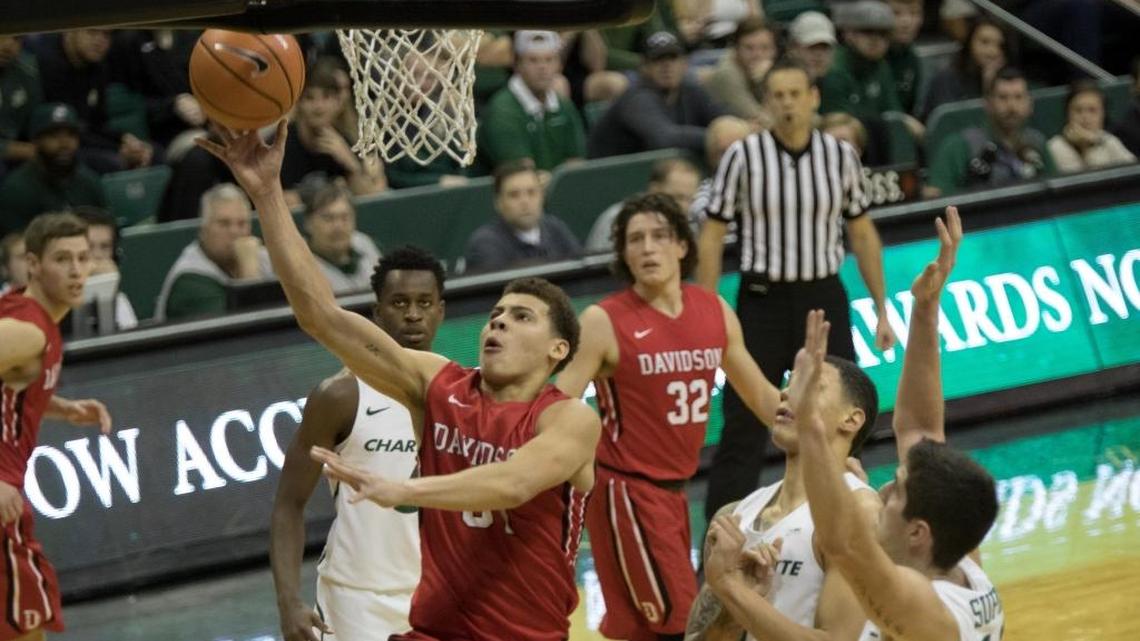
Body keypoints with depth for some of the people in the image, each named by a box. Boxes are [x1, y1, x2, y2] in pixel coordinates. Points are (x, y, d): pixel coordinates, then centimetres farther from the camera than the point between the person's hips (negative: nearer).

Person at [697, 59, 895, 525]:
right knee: (743, 426, -4)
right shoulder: (743, 156, -6)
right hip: (762, 300, -3)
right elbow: (712, 235, -2)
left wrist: (882, 310, 10)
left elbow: (862, 233, 11)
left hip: (824, 299, 3)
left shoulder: (840, 155, 1)